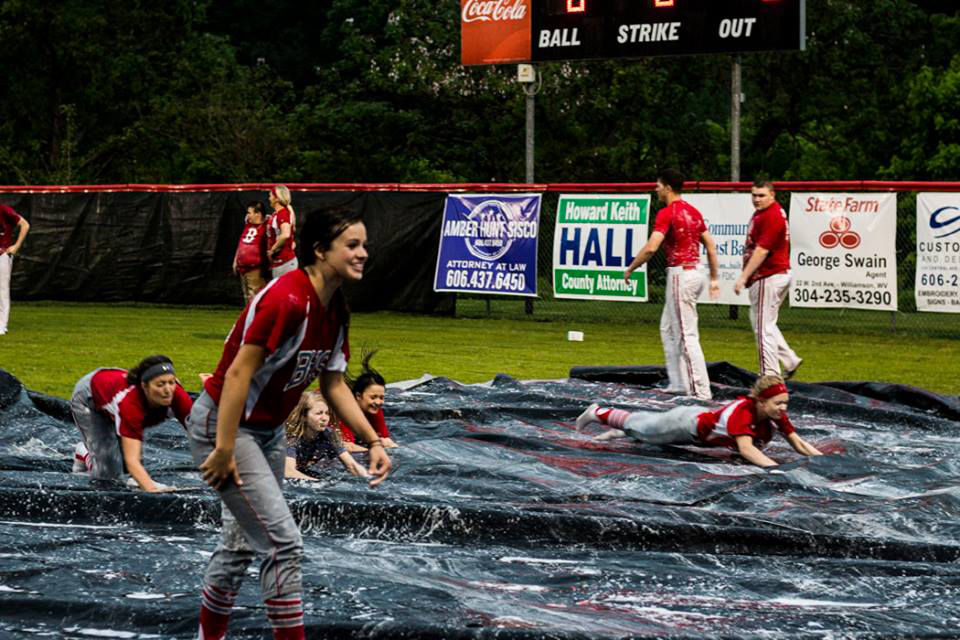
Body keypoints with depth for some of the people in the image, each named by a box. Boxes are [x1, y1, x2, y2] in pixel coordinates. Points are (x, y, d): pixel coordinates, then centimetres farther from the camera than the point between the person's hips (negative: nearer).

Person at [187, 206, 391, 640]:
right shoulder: (287, 299, -26)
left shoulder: (335, 310, 2)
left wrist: (373, 442, 3)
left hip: (268, 430, 10)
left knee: (242, 543, 17)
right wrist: (224, 449, -26)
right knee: (284, 543, -13)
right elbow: (238, 373, -26)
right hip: (223, 424, -9)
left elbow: (333, 385, 10)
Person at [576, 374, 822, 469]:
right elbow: (746, 449, -55)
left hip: (709, 422, 5)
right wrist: (777, 469, -66)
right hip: (691, 423, -5)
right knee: (641, 427, 21)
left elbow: (799, 443, -20)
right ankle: (597, 413, 46)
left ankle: (623, 430, 60)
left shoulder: (776, 416, -25)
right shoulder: (741, 411, -44)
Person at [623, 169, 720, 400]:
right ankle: (679, 383, 22)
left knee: (687, 336, -6)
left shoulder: (667, 213, -13)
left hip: (680, 275, -9)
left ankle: (701, 391, -7)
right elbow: (711, 246, 14)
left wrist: (631, 268, -9)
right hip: (694, 273, 9)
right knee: (668, 329, 20)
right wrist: (714, 278, 19)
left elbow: (651, 248, -22)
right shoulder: (693, 211, 13)